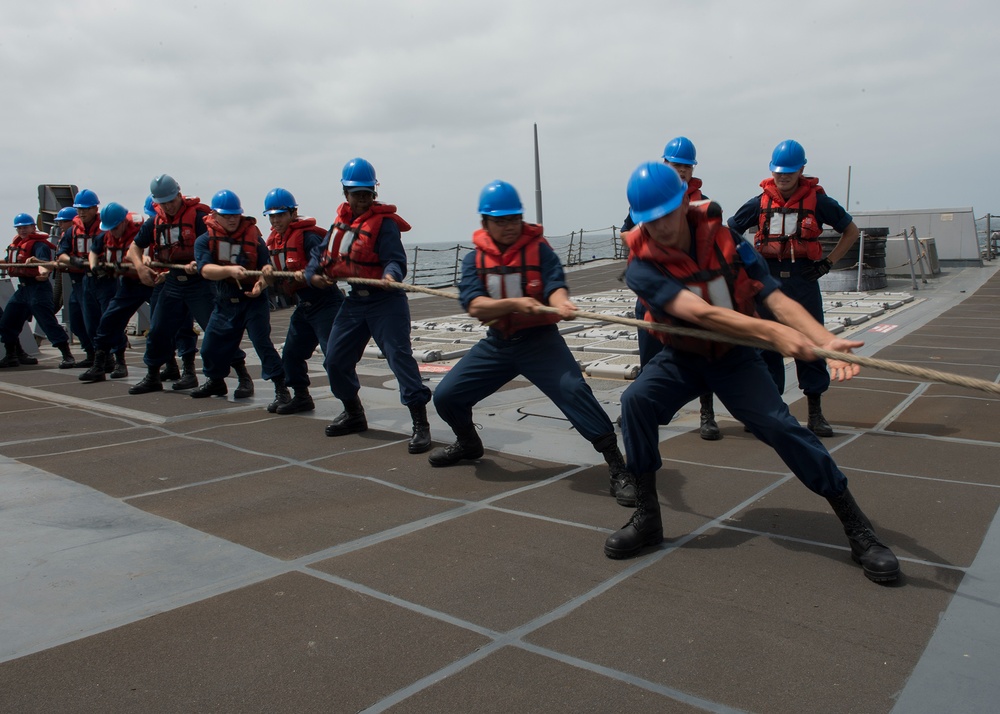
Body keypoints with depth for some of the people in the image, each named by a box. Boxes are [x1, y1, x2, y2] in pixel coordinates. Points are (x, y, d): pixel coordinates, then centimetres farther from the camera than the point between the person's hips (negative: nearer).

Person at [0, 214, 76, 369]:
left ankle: (67, 356, -11)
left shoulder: (39, 244, -13)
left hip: (38, 287, -9)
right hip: (22, 288, 9)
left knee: (48, 322, -13)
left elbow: (44, 261, -33)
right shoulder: (16, 243, 15)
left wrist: (44, 271, -51)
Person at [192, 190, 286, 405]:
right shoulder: (205, 240, -3)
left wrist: (261, 284, -29)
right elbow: (206, 270, -20)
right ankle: (216, 382, 40)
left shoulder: (254, 237, -6)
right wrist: (230, 270, -38)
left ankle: (281, 389, -8)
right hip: (225, 302, 4)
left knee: (262, 342, -16)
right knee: (211, 346, 13)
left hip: (253, 300, -4)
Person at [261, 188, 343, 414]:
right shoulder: (274, 240, 12)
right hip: (303, 307, 9)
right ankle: (301, 398, 31)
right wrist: (269, 273, -9)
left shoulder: (308, 236, -13)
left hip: (324, 303, -9)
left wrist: (307, 274, -42)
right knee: (291, 354, 16)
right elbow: (277, 284, 12)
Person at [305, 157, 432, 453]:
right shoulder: (341, 221, 11)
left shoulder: (384, 222, -10)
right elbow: (323, 254, 18)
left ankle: (420, 423, -13)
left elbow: (395, 259, -22)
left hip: (385, 301, -7)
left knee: (400, 355, -17)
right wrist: (313, 274, -1)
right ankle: (354, 414, 33)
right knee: (335, 360, 12)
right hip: (354, 301, 8)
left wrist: (391, 276, -43)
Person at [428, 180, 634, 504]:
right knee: (446, 396, 6)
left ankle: (617, 469, -18)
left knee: (574, 390, -26)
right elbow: (474, 306, -15)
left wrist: (561, 303, -48)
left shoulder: (539, 249, -8)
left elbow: (554, 285, -24)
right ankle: (468, 444, 39)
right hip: (496, 343, 4)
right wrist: (514, 303, -31)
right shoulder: (474, 259, -1)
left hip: (539, 340, -4)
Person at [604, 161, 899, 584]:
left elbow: (775, 298, -21)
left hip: (733, 357, 0)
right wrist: (771, 333, -46)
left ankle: (858, 530, -2)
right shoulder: (641, 266, -19)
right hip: (680, 358, 0)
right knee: (636, 400, -26)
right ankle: (647, 518, -10)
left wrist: (826, 341, -39)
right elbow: (698, 312, -34)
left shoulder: (726, 241, -13)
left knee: (780, 426, -18)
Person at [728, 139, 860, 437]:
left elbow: (852, 232, 11)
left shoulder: (818, 201, 0)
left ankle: (815, 413, 11)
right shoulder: (759, 203, 4)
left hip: (803, 279, -1)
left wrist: (828, 262, 1)